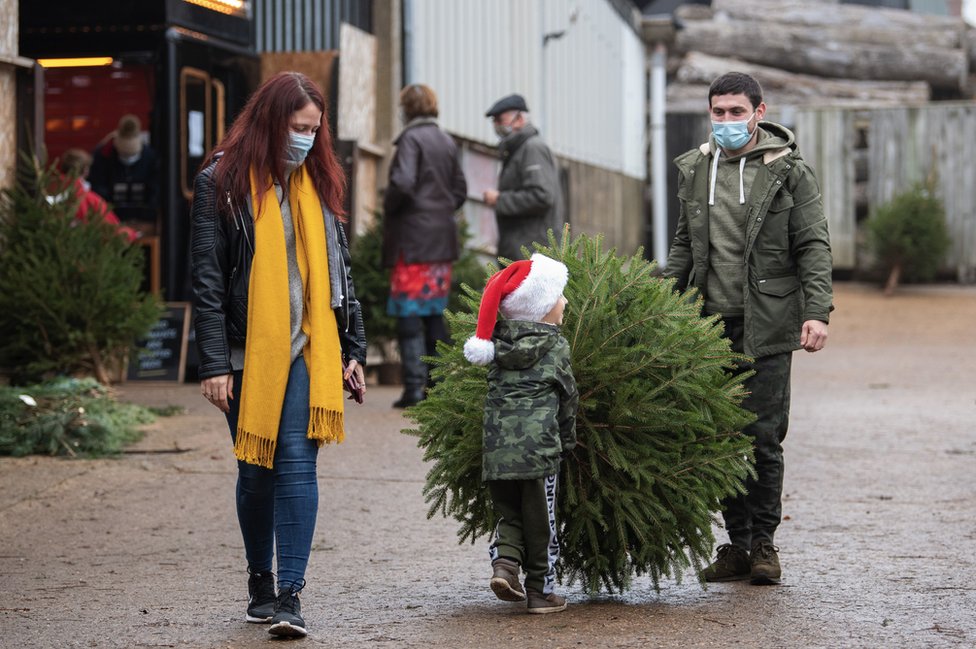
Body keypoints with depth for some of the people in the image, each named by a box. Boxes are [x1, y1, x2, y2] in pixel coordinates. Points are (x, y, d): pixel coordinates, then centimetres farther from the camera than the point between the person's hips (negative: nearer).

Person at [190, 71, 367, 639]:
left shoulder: (317, 182, 11)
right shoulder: (222, 182, -2)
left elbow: (339, 268, 17)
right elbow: (207, 279, -5)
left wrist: (354, 348, 13)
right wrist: (215, 364, -11)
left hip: (307, 349, 2)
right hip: (249, 351, -2)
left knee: (297, 464, -9)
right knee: (255, 471, 8)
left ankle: (290, 595, -11)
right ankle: (260, 583, 25)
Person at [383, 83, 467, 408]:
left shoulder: (411, 138, -10)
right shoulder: (448, 142, 13)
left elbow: (403, 183, -21)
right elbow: (460, 189, 16)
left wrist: (388, 209, -5)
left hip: (412, 238, -7)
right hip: (442, 239, 7)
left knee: (409, 312, -5)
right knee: (436, 313, 12)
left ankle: (414, 386, -10)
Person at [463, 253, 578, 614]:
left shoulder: (500, 344, 11)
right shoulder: (555, 347, -1)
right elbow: (568, 397, 6)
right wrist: (567, 440, 21)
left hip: (496, 449, 4)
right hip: (538, 447, -4)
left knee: (509, 515, 19)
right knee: (540, 523, 8)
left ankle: (504, 561, -4)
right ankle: (540, 591, 13)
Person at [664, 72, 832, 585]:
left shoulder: (788, 172, -1)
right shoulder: (694, 170, 12)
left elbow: (813, 247, -3)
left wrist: (817, 311, -14)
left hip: (767, 326, -4)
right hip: (711, 325, 4)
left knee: (763, 438, -3)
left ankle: (764, 543, 9)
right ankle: (737, 543, 14)